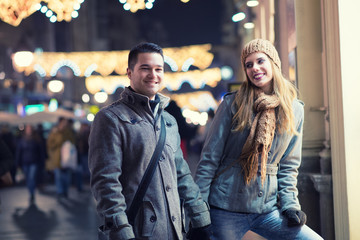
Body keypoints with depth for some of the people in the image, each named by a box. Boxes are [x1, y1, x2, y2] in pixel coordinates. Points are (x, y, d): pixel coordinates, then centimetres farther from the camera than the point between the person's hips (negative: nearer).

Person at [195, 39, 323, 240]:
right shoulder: (232, 104, -4)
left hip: (267, 209, 3)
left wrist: (290, 205, 0)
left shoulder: (295, 110, 6)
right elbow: (209, 157, -3)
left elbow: (289, 165, 11)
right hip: (226, 209, -2)